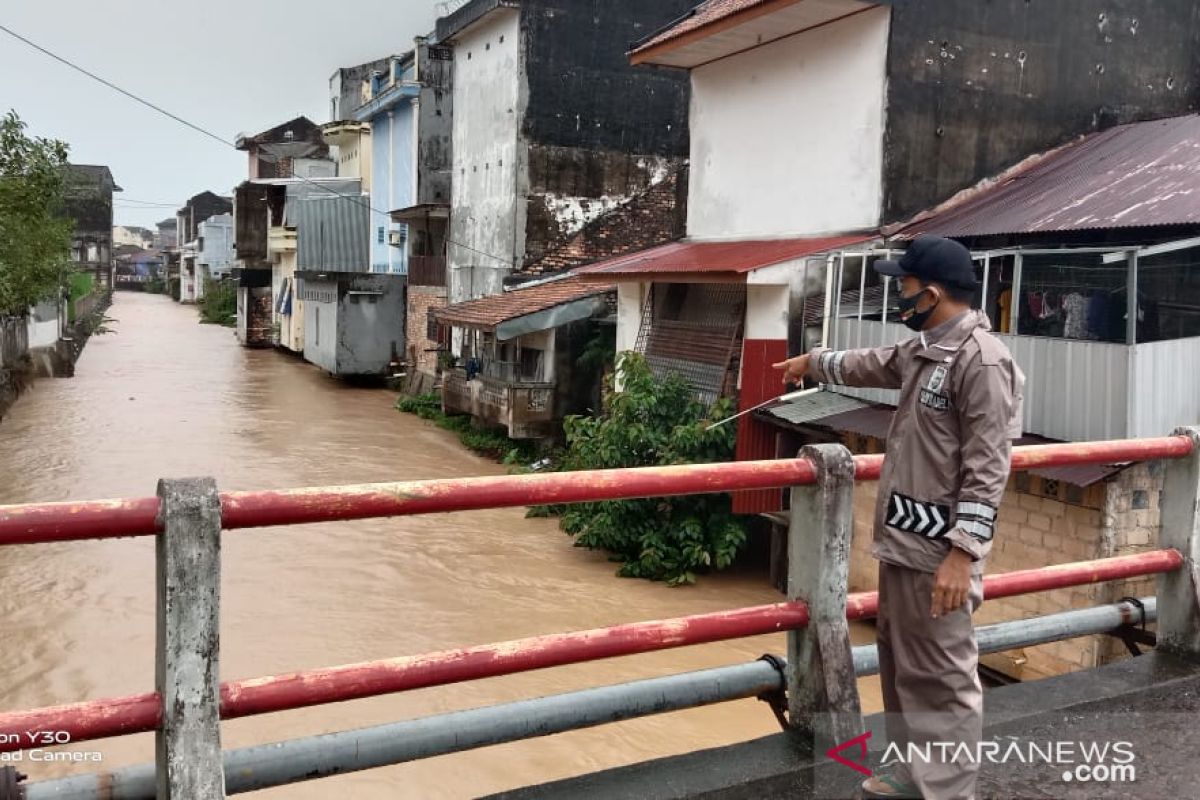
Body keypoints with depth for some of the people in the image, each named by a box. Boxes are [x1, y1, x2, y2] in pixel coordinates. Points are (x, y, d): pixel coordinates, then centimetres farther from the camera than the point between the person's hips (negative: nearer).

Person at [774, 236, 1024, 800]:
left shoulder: (982, 360, -17)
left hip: (938, 549, -10)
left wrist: (962, 554, -24)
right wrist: (813, 363, 47)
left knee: (943, 675, 0)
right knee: (899, 664, 19)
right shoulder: (922, 350, 12)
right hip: (901, 539, 10)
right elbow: (873, 366, 34)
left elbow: (987, 470, -21)